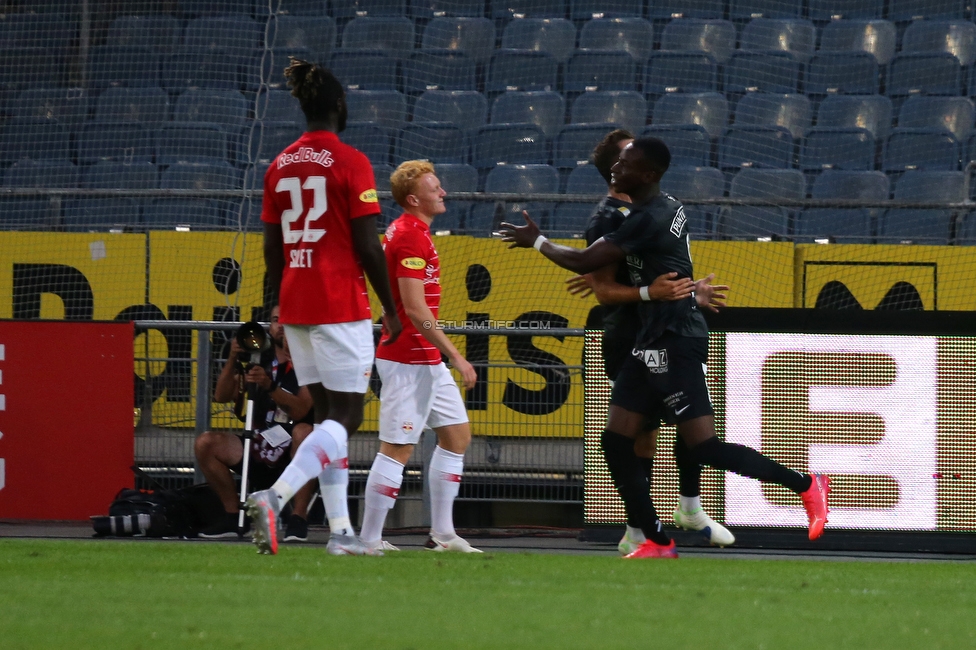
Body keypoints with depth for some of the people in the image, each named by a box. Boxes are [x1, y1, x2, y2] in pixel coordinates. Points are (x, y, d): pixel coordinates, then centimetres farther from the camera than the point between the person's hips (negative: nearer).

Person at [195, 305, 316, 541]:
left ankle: (299, 518, -31)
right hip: (259, 455, 5)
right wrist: (232, 361, -11)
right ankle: (232, 515, -4)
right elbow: (222, 396, 3)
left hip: (293, 456, -5)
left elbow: (300, 410, -19)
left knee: (304, 432, -37)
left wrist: (269, 386, -33)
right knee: (205, 443, -12)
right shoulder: (260, 362, 14)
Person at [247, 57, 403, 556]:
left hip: (295, 308, 7)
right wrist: (390, 308, -2)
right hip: (341, 306, -7)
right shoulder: (350, 162, -9)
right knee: (346, 415, -4)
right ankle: (275, 497, -25)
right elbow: (367, 245, -11)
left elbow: (271, 247, 11)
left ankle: (341, 531, 11)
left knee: (327, 414, 13)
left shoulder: (280, 165, 9)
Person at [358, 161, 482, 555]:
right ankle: (369, 539, -5)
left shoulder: (406, 231, 14)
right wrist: (454, 356, -22)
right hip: (408, 360, -11)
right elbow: (414, 308, -23)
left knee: (456, 434, 14)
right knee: (398, 448, -8)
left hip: (427, 360, 11)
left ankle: (442, 533, 18)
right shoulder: (411, 236, -17)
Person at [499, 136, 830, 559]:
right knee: (616, 442, 4)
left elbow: (585, 262, -18)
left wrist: (536, 241, -3)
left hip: (675, 344, -10)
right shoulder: (669, 208, 11)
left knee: (704, 448, -11)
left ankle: (806, 485, -1)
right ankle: (657, 543, 6)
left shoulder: (647, 219, -19)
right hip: (653, 343, 10)